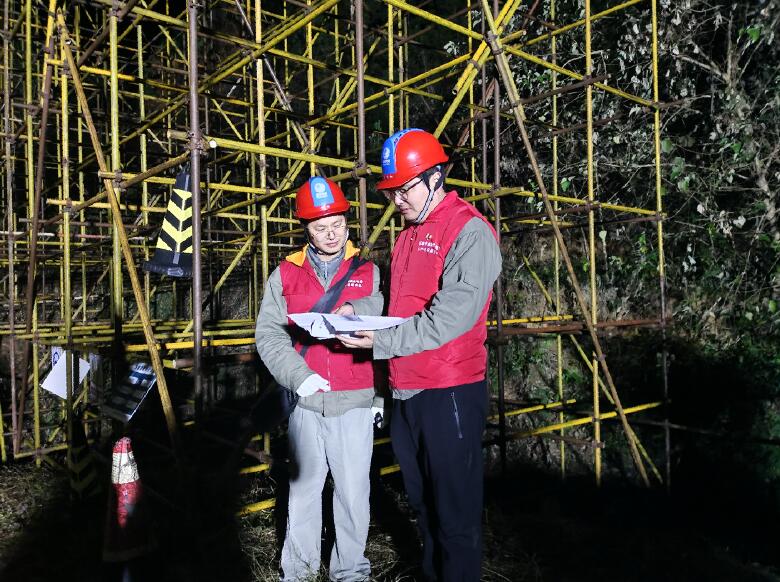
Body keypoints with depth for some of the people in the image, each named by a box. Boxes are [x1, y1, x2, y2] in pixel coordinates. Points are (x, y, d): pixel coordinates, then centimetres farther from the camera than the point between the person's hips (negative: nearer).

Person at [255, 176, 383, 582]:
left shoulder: (369, 272, 6)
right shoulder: (285, 275, 6)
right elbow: (268, 334, 0)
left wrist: (380, 393, -6)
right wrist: (298, 375, -12)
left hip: (356, 402, 0)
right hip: (306, 402, 1)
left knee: (353, 489, 8)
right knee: (303, 488, 12)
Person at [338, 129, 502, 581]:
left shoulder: (470, 231, -11)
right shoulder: (410, 234, 16)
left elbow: (452, 316, -20)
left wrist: (383, 341, -23)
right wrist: (358, 313, 1)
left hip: (450, 392, -8)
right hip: (406, 391, 8)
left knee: (455, 510, 4)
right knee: (423, 502, 20)